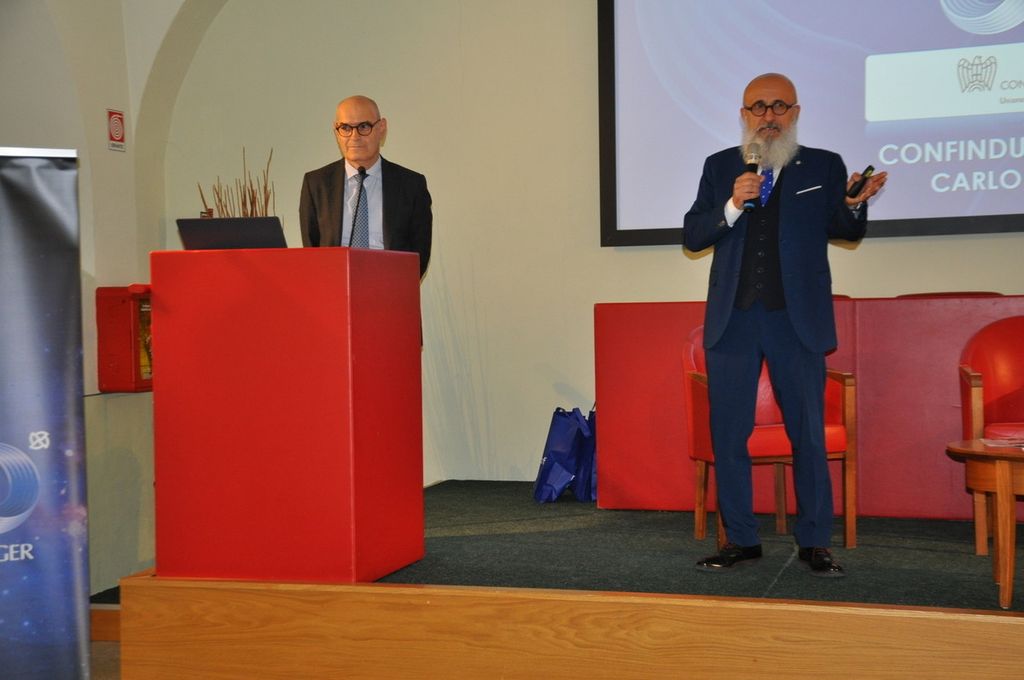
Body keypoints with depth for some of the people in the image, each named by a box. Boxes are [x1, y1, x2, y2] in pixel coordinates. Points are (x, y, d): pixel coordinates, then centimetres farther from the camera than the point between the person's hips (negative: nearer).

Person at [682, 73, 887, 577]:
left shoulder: (824, 166, 6)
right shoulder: (720, 167, 9)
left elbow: (848, 234, 10)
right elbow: (691, 236, 3)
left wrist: (854, 204, -12)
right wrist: (732, 205, -14)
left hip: (797, 321, -1)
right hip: (732, 321, 2)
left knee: (809, 435, 2)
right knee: (728, 435, 4)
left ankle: (814, 542, 12)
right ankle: (741, 540, 15)